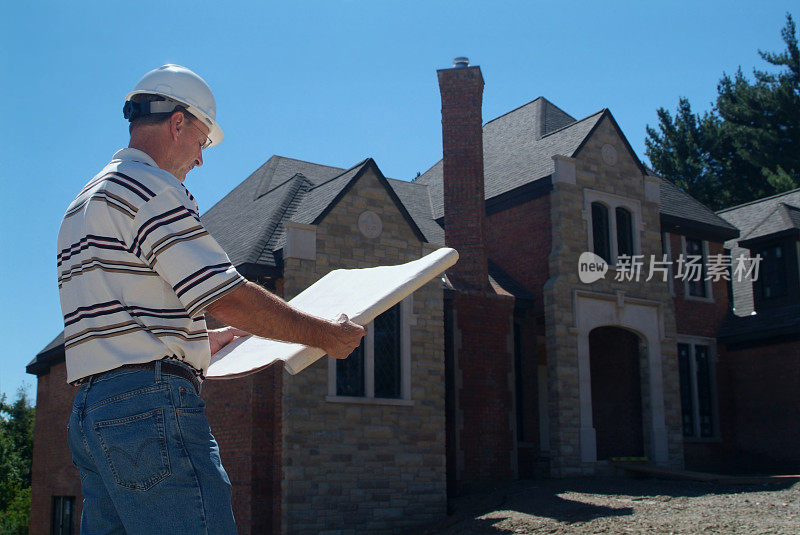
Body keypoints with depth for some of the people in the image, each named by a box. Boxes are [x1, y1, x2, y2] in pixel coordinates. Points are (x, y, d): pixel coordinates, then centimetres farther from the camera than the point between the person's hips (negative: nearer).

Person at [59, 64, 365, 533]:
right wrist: (326, 335, -5)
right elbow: (227, 298, -14)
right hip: (152, 405, -10)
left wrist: (205, 341, 32)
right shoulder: (152, 187, -8)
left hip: (91, 408, 10)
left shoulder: (85, 202, 24)